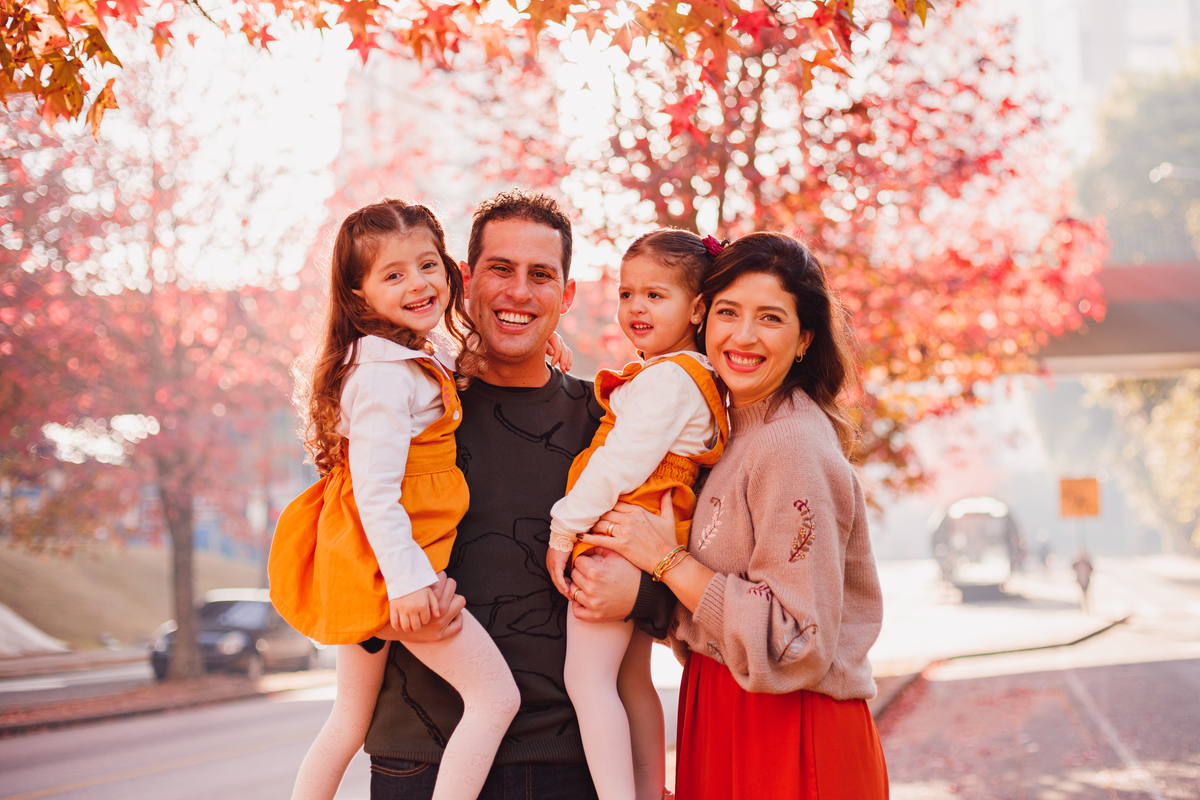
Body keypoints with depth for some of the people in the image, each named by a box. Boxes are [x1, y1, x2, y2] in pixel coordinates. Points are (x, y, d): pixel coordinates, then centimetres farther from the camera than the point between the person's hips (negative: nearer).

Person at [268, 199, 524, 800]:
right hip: (390, 557, -10)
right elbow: (375, 485, -22)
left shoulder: (409, 362, 13)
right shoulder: (387, 372, -18)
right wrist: (406, 577, -25)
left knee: (351, 717, 19)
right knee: (495, 695, -10)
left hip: (365, 563, 10)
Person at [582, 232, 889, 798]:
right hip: (722, 719, 8)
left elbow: (797, 646, -24)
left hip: (790, 740, -8)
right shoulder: (737, 434, 8)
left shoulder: (795, 448, -19)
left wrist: (667, 561, -19)